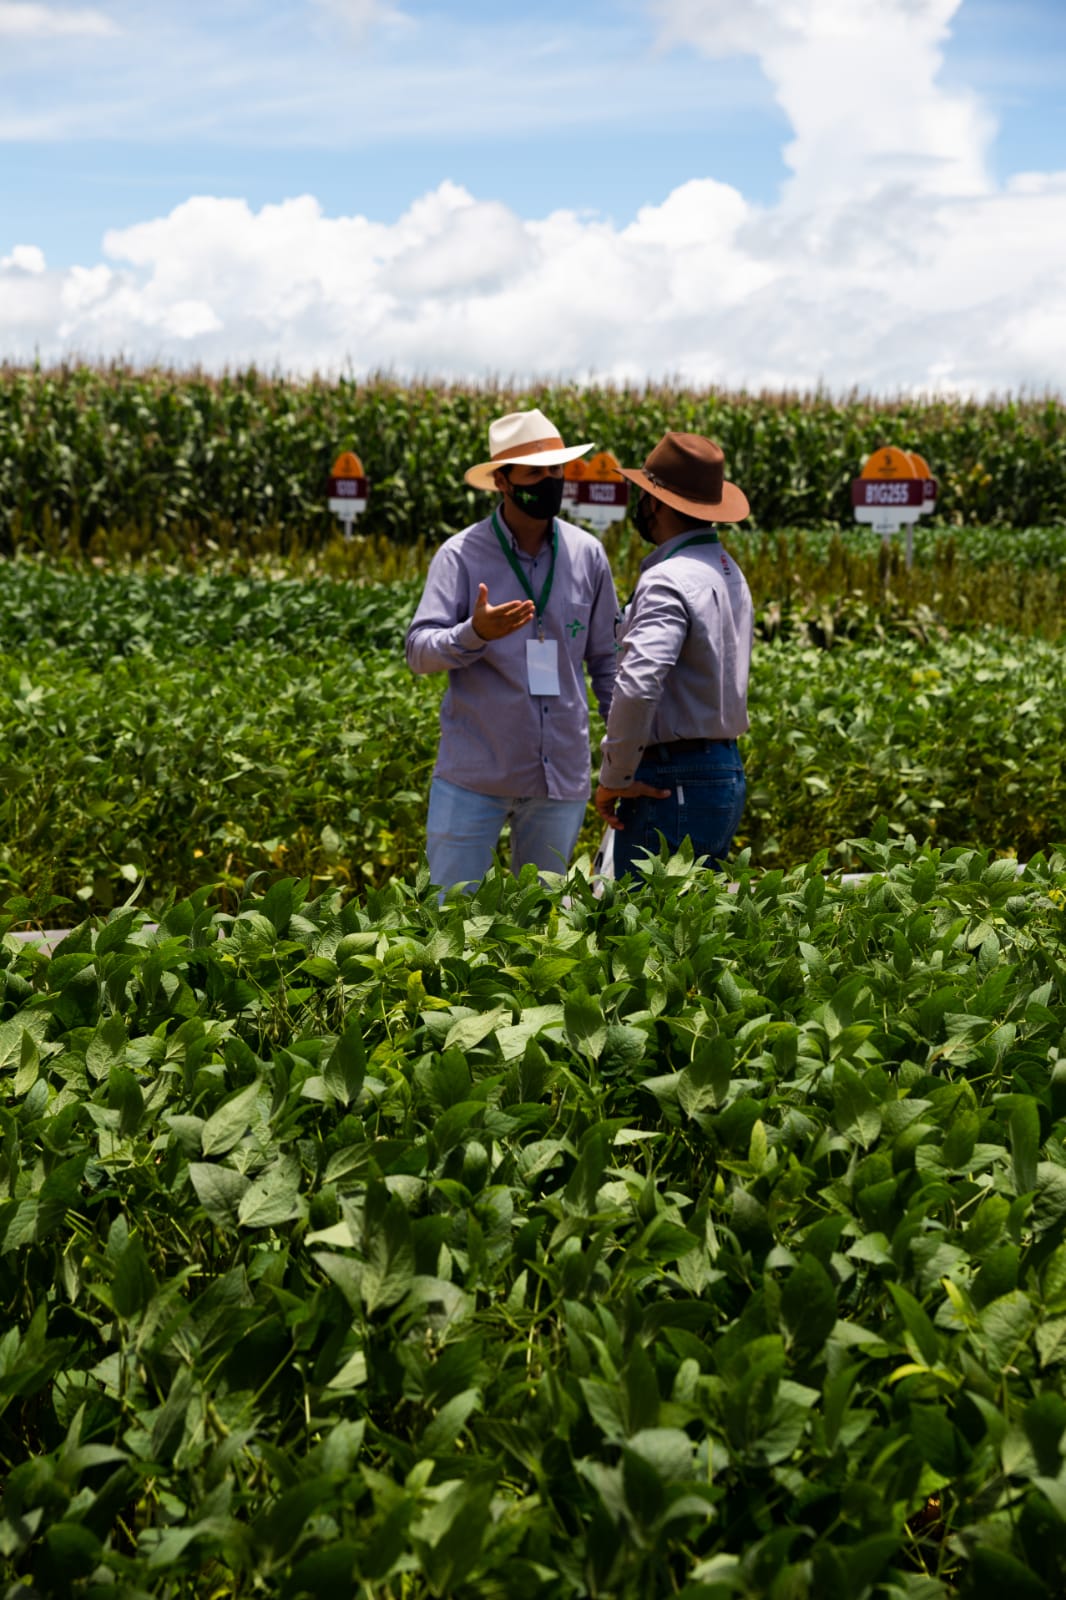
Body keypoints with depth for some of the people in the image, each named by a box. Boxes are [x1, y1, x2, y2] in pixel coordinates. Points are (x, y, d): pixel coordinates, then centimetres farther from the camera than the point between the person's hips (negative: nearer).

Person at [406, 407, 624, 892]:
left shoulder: (587, 554, 4)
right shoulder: (461, 554, -6)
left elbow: (607, 661, 12)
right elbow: (419, 651, -12)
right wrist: (475, 633, -32)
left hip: (562, 776, 3)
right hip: (474, 773, -3)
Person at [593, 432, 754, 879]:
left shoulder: (669, 581, -17)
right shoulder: (729, 571, 15)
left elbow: (637, 687, -29)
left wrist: (614, 777, -18)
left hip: (672, 787, -10)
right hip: (726, 771, 10)